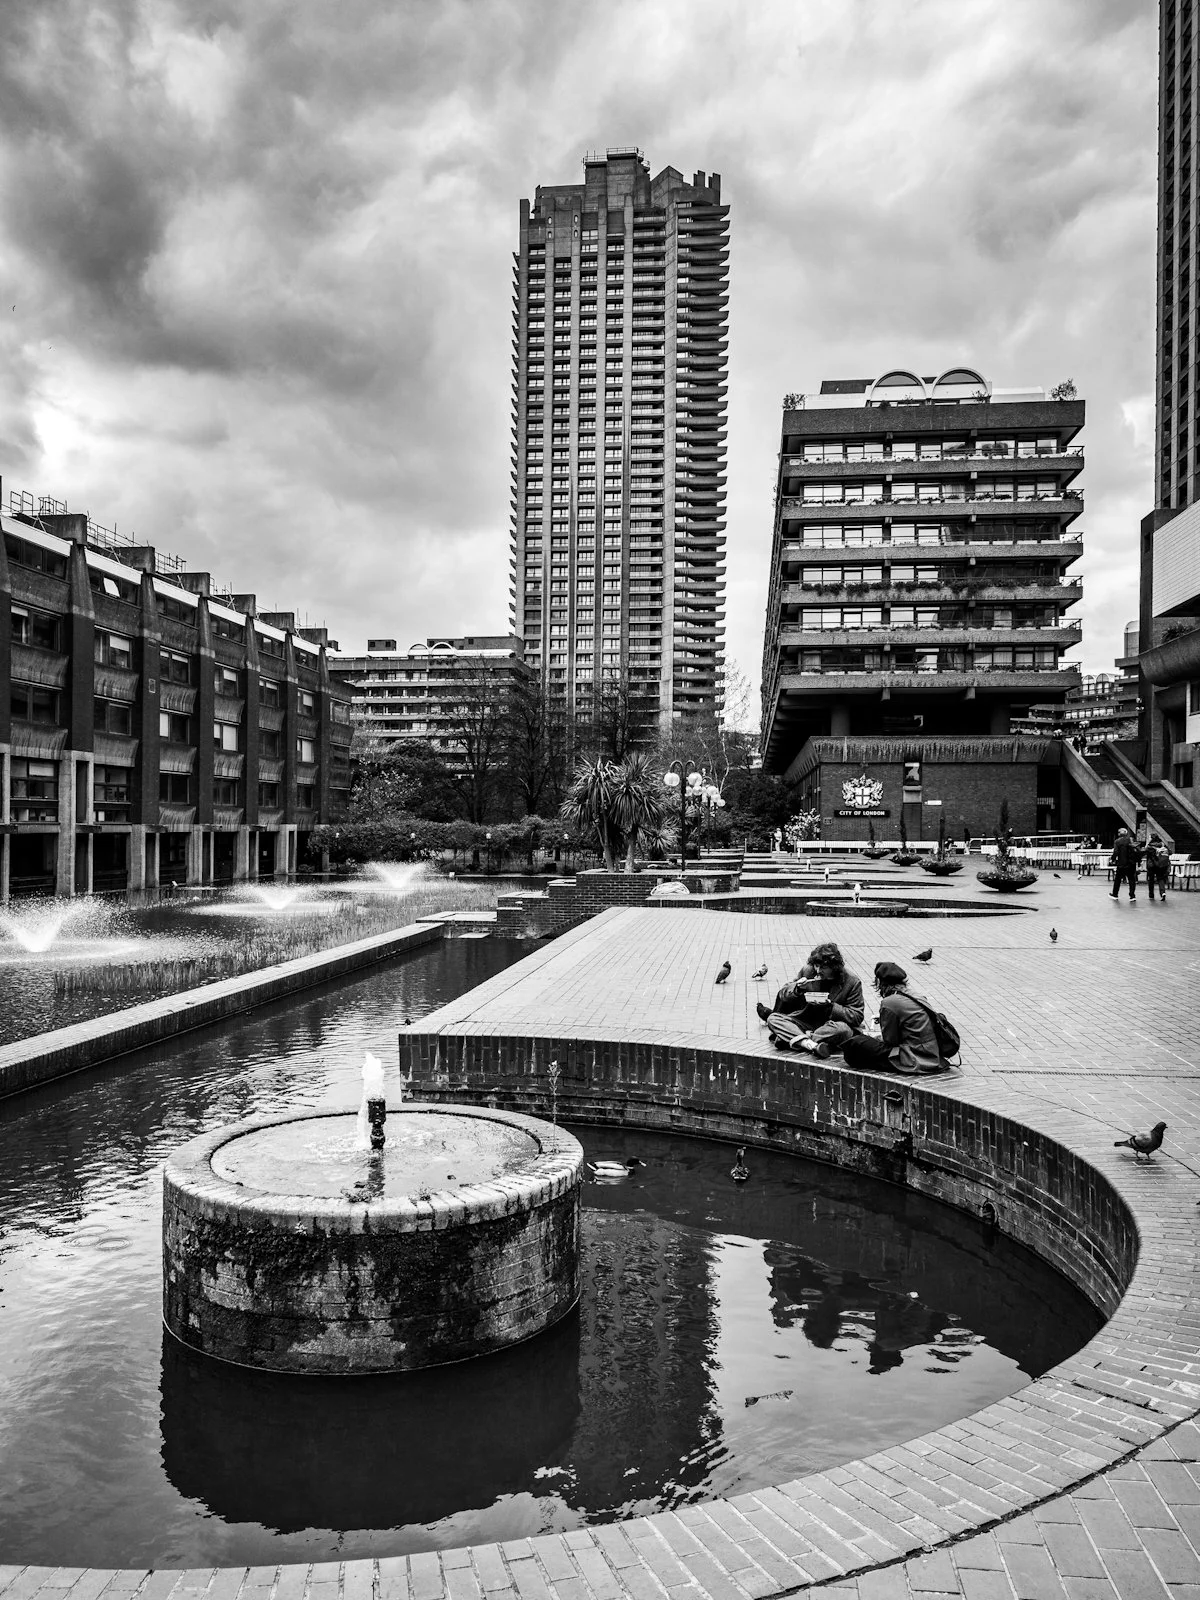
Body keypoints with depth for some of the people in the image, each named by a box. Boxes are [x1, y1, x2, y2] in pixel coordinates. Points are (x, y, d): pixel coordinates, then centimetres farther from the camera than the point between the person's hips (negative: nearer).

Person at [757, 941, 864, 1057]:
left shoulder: (852, 982, -8)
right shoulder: (807, 971, 0)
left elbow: (857, 1016, -10)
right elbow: (783, 994, 7)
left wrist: (830, 1006, -23)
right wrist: (797, 989, -16)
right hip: (804, 1023, 3)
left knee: (843, 1029, -38)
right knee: (773, 1018, -19)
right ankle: (810, 1044, -38)